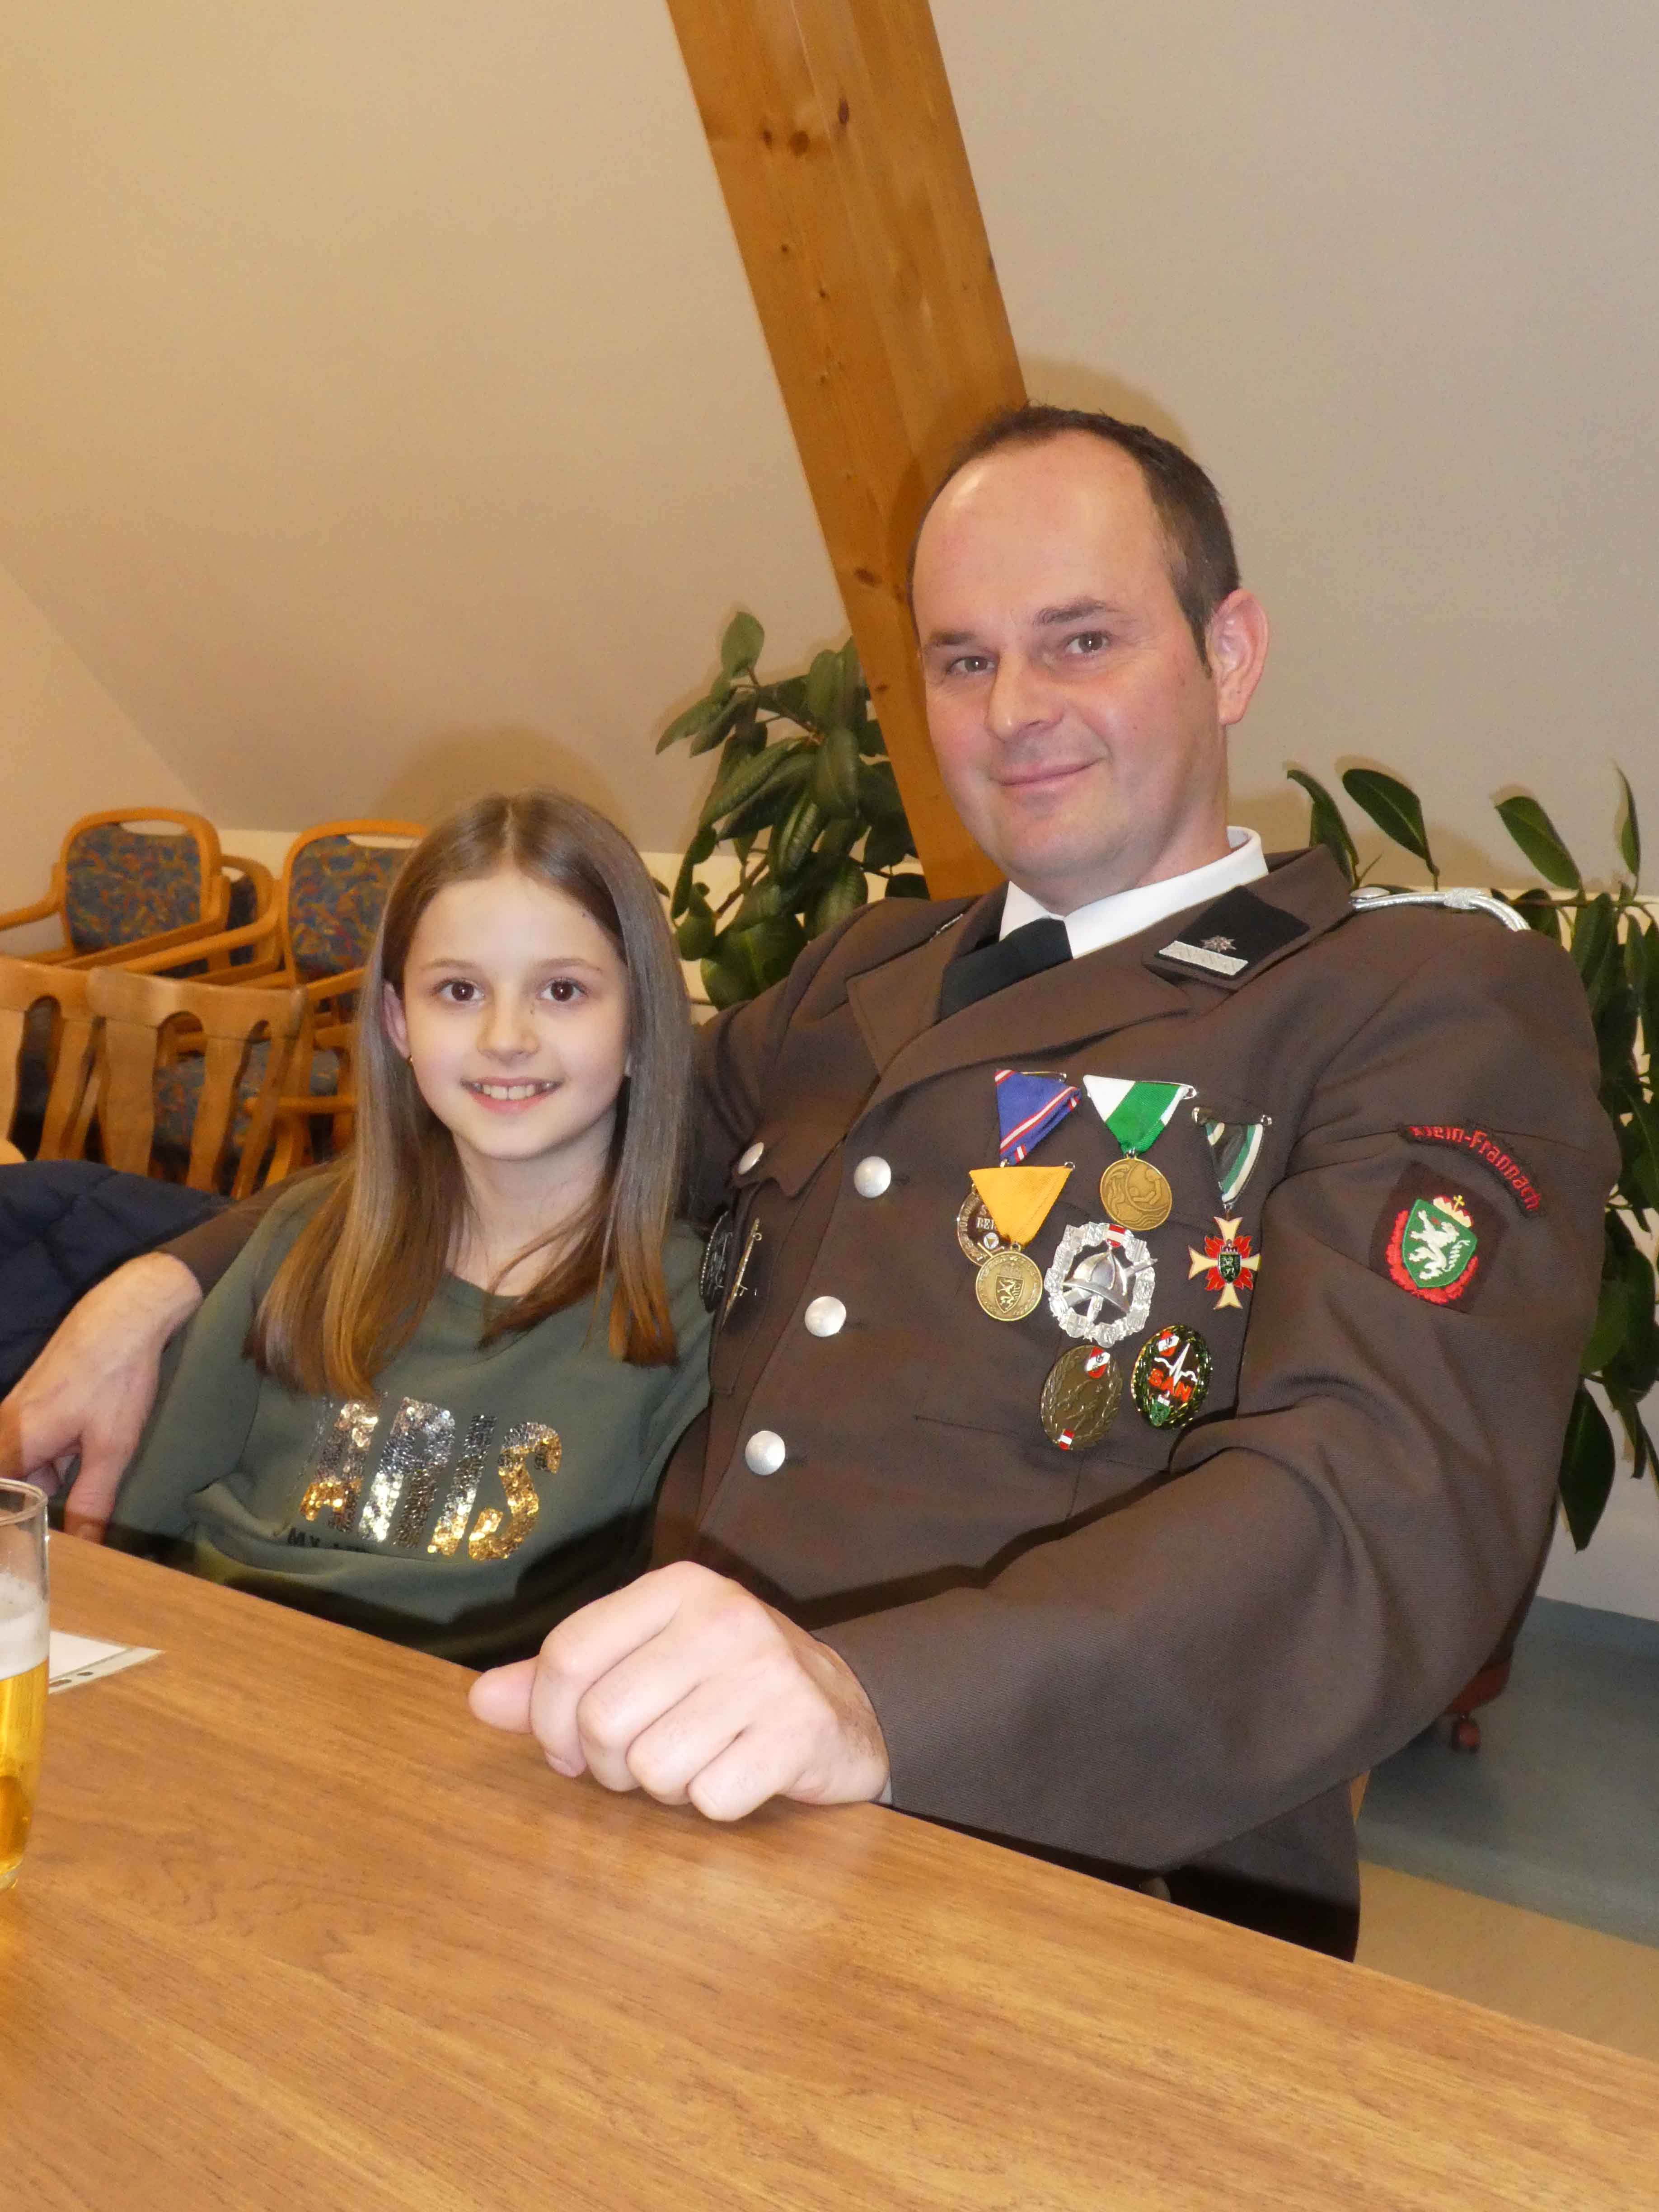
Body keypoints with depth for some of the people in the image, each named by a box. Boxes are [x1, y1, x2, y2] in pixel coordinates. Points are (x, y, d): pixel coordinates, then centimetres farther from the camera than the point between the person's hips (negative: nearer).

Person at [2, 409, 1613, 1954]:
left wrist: (871, 1696, -33)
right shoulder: (869, 974, 21)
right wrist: (167, 1290, 18)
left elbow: (1391, 1507, -17)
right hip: (681, 1836, 7)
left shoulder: (1440, 1004, 0)